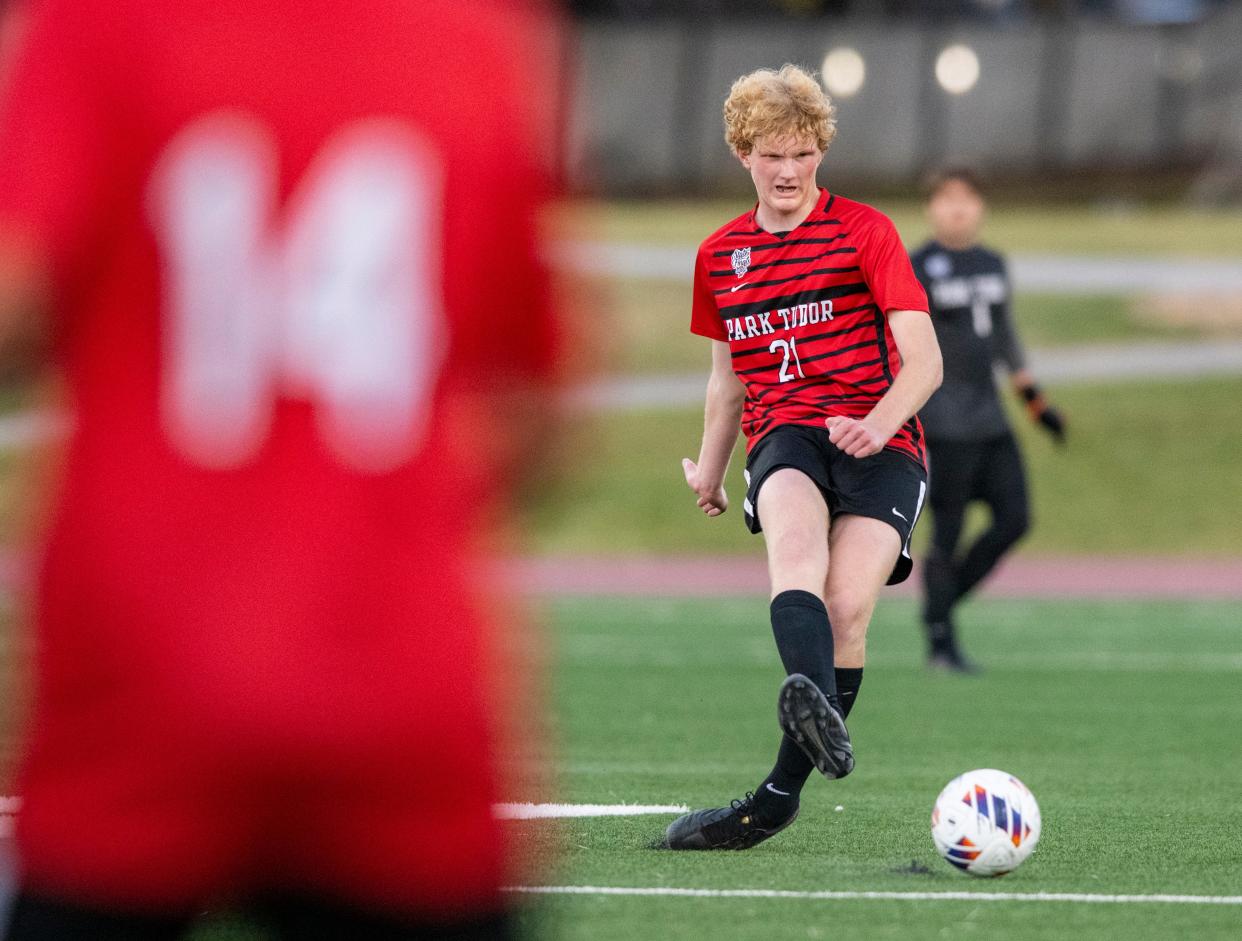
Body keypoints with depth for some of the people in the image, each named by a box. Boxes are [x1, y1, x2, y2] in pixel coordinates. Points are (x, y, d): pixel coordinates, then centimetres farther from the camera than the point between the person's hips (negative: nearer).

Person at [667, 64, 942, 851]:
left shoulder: (865, 232, 4)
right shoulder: (720, 255, 18)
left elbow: (924, 362, -3)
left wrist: (876, 426, -20)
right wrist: (710, 466, 24)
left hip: (880, 441, -2)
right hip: (784, 435, 2)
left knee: (847, 607, -23)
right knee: (796, 542, -35)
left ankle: (781, 796, -11)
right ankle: (819, 714, -62)